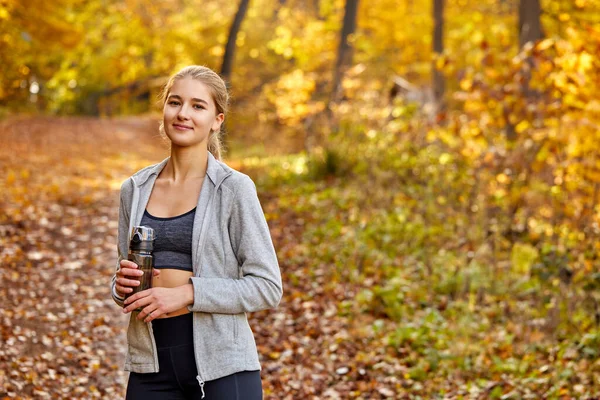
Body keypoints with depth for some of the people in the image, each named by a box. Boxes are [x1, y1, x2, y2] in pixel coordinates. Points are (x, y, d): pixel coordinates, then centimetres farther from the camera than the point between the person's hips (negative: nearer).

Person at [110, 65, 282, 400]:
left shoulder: (234, 189, -6)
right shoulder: (135, 189, 7)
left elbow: (267, 288, -8)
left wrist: (187, 294, -17)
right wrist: (122, 286, -5)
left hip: (222, 365, -4)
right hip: (152, 363, 4)